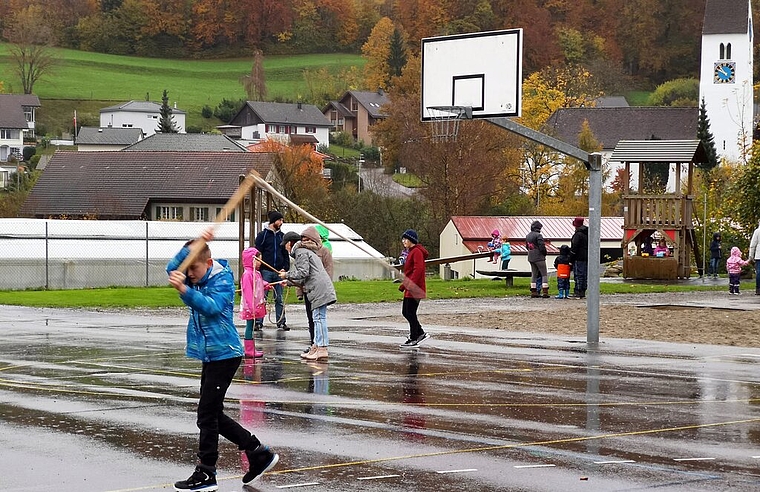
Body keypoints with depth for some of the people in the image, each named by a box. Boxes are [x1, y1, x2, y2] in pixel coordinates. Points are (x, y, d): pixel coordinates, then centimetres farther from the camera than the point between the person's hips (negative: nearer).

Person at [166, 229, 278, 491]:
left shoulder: (222, 279, -13)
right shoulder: (197, 278, 8)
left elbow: (211, 306, -30)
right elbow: (172, 268, -9)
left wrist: (184, 290, -46)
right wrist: (196, 244, -20)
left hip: (224, 354, -9)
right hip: (210, 354, 9)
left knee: (207, 415, -8)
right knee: (214, 415, 11)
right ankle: (260, 454, 19)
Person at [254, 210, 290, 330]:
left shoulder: (281, 236, 14)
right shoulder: (263, 235, 1)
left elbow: (286, 254, 17)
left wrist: (285, 268, 3)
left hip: (279, 272, 4)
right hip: (266, 271, -4)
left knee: (279, 299, 6)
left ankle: (281, 322, 9)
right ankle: (259, 322, 0)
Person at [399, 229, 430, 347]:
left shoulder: (417, 252, -14)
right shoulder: (411, 252, 18)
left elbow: (418, 269, -24)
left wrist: (410, 284, -28)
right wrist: (403, 284, 24)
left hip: (415, 290, -11)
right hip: (409, 290, 11)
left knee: (410, 313, -5)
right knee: (405, 312, 14)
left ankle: (413, 339, 2)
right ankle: (421, 333, 21)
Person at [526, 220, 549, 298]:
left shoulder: (528, 236, 11)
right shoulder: (538, 235, -15)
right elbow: (542, 246, -17)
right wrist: (544, 253, 0)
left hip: (531, 258, 8)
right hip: (539, 257, -8)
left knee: (534, 274, 13)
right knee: (544, 274, -2)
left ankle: (533, 292, 11)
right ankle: (545, 292, -9)